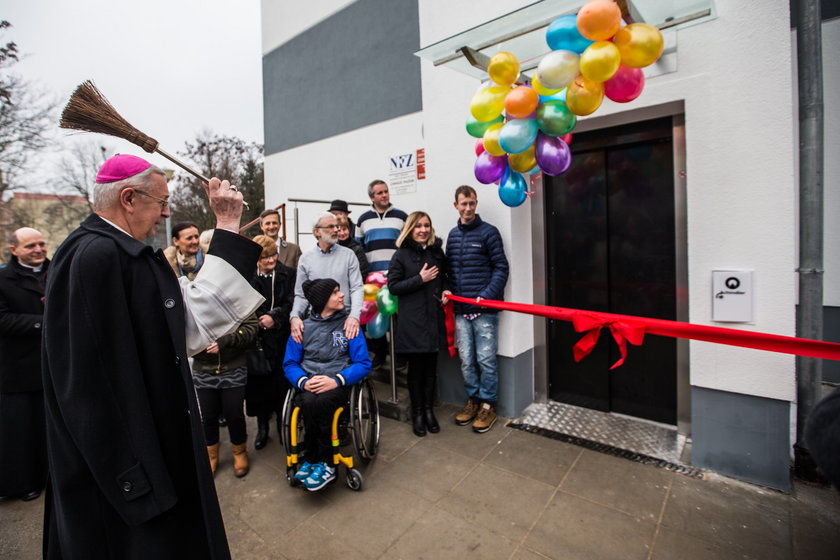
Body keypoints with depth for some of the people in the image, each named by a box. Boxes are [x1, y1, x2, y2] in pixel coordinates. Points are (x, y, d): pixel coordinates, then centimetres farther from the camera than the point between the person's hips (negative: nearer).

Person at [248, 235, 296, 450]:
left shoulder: (288, 274, 3)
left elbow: (292, 303, -3)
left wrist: (274, 317, -15)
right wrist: (258, 321, -12)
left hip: (282, 338, 0)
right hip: (257, 338, 1)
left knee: (283, 382, 4)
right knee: (259, 382, 5)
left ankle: (283, 424, 24)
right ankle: (262, 426, 25)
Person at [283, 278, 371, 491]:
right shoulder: (303, 327, 7)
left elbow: (363, 363, -2)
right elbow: (289, 363, 8)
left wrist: (336, 380, -18)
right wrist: (303, 381, -13)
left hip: (338, 383, -1)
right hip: (309, 383, 2)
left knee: (318, 402, -33)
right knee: (309, 402, -32)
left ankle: (313, 460, -11)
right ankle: (324, 464, -15)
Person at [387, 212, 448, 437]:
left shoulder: (437, 251, 10)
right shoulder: (401, 254, -2)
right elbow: (393, 286, -7)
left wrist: (445, 291, 4)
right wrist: (420, 279, -15)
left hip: (434, 318, 4)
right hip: (412, 320, -4)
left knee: (431, 366, 10)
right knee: (416, 366, 6)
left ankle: (429, 410, 28)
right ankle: (417, 413, 24)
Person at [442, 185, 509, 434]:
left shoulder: (488, 232, -2)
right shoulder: (453, 234, 14)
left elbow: (501, 268, -6)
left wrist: (487, 295, -16)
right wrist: (448, 290, 2)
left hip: (485, 309, -4)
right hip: (460, 309, 5)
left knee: (486, 359, 3)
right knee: (466, 360, 11)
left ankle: (488, 404, 20)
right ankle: (472, 399, 29)